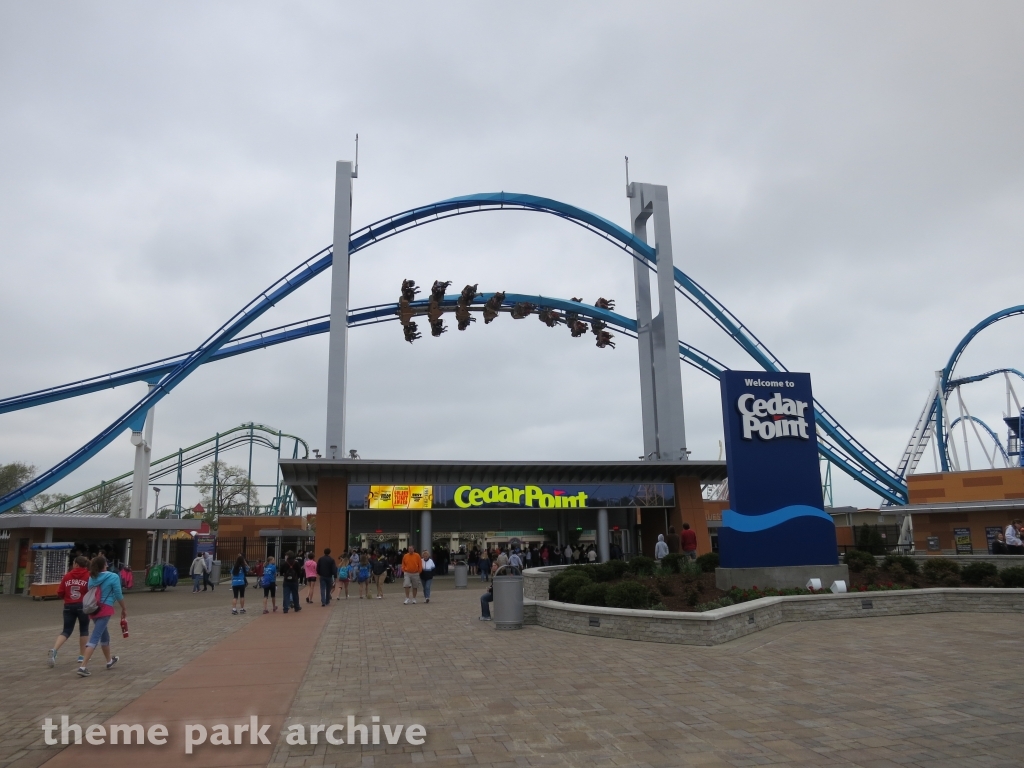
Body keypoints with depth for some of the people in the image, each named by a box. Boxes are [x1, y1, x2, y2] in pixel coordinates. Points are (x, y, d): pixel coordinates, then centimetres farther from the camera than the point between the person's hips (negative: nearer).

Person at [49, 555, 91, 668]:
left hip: (69, 606, 2)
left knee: (66, 631, 11)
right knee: (84, 630, 14)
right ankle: (82, 655, 17)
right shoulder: (89, 576, -5)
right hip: (83, 606, -2)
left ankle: (54, 650, -14)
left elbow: (60, 593, 6)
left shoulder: (67, 576, 4)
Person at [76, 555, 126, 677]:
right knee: (95, 637, -8)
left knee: (104, 634, 22)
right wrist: (124, 609, 7)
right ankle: (83, 666, -15)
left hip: (93, 609, 7)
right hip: (105, 609, -7)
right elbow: (118, 595, -5)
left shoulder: (92, 578, 7)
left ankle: (109, 660, 38)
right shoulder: (113, 577, -8)